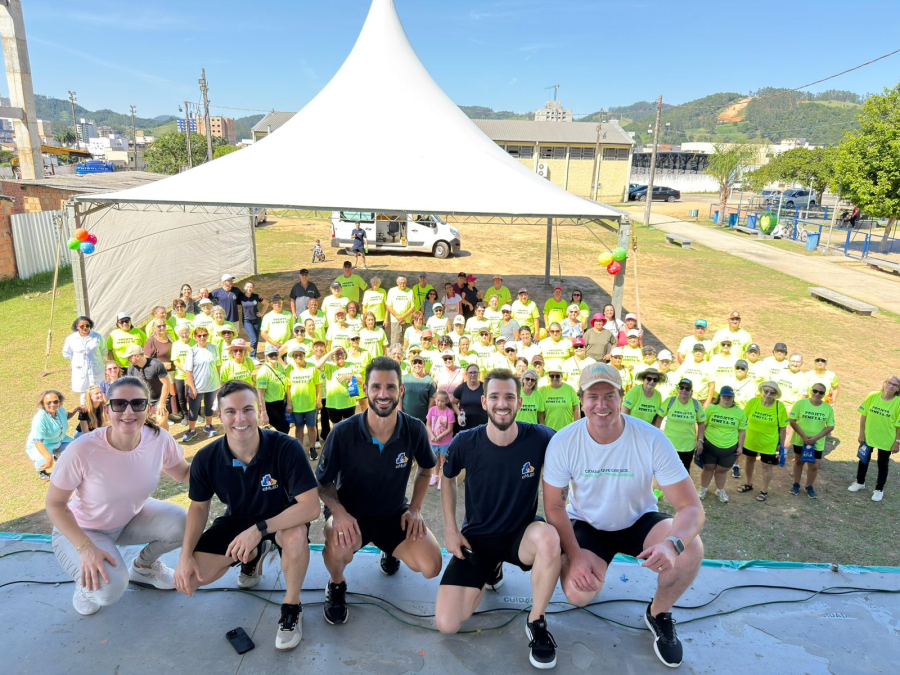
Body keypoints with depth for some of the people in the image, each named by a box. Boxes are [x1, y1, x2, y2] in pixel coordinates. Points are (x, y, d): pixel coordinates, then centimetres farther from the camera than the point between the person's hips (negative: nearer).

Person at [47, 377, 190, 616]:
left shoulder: (159, 440, -22)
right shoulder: (82, 450, -33)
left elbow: (184, 473, -3)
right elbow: (55, 504, -19)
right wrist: (86, 547, -29)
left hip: (132, 517, 4)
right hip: (81, 529, -4)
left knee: (181, 523, -22)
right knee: (110, 589, -29)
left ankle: (144, 565, 11)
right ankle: (87, 582, 10)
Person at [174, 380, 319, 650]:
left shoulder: (286, 448, -31)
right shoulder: (206, 459, -19)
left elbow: (311, 506, -34)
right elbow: (199, 506, -1)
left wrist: (259, 529, -41)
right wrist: (185, 555, -13)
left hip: (281, 519, -4)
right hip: (237, 521, 4)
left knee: (297, 535, -38)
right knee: (188, 577, -10)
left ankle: (292, 607, -9)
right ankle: (254, 554, 19)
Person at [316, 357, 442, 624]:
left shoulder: (415, 430, -16)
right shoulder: (342, 433, -22)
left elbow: (426, 467, 6)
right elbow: (324, 482, -8)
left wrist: (415, 508, -5)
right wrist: (338, 511, -27)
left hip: (395, 513, 3)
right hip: (350, 512, -2)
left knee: (431, 567, -15)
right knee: (339, 545, -36)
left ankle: (390, 551, 22)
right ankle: (336, 585, 3)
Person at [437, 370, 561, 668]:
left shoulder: (540, 438, -18)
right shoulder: (466, 443, -14)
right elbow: (447, 479, 7)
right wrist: (450, 528, 0)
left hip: (521, 534, -1)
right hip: (477, 538, 2)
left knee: (548, 537, -39)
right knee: (446, 624, -11)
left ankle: (536, 621, -11)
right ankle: (491, 570, 20)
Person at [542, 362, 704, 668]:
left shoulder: (652, 440, -24)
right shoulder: (563, 442, -22)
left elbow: (691, 507, -24)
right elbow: (554, 506, -11)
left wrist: (672, 543, -45)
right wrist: (575, 554, -25)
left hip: (639, 521, 1)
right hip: (586, 525, 0)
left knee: (691, 548, -29)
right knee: (578, 593, -25)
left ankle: (659, 614, 3)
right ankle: (591, 563, 16)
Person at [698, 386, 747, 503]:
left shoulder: (739, 412, -1)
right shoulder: (711, 408, -6)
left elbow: (742, 431, 5)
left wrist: (740, 446, 1)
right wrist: (700, 441, -6)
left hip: (729, 448, 1)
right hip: (709, 445, -1)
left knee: (722, 470, 14)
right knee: (708, 468, 11)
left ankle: (720, 490, 33)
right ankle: (703, 489, 28)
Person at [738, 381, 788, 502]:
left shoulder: (780, 406, -18)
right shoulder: (753, 402, -16)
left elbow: (782, 427, -9)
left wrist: (781, 444, -4)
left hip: (769, 443, -2)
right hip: (751, 440, 2)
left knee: (767, 466, 11)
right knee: (749, 461, 21)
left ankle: (764, 491, 32)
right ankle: (749, 484, 44)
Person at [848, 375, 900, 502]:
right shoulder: (873, 396, -12)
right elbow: (863, 415, -4)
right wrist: (861, 433, -3)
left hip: (886, 440, -2)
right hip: (868, 436, 2)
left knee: (882, 464, 13)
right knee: (863, 460, 19)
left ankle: (879, 489, 31)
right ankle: (860, 482, 40)